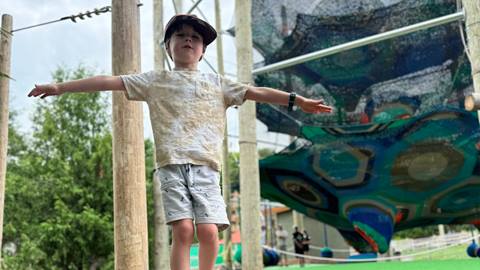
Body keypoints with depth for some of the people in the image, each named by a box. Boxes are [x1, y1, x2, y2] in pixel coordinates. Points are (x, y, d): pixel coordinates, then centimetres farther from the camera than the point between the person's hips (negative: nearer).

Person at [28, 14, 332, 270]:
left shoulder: (217, 83, 20)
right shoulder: (154, 81, 16)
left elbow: (256, 92, 13)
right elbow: (110, 81, 11)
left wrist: (297, 100, 5)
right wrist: (61, 87, 8)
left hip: (206, 165, 2)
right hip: (172, 164, -1)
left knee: (208, 231, -11)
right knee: (183, 229, -13)